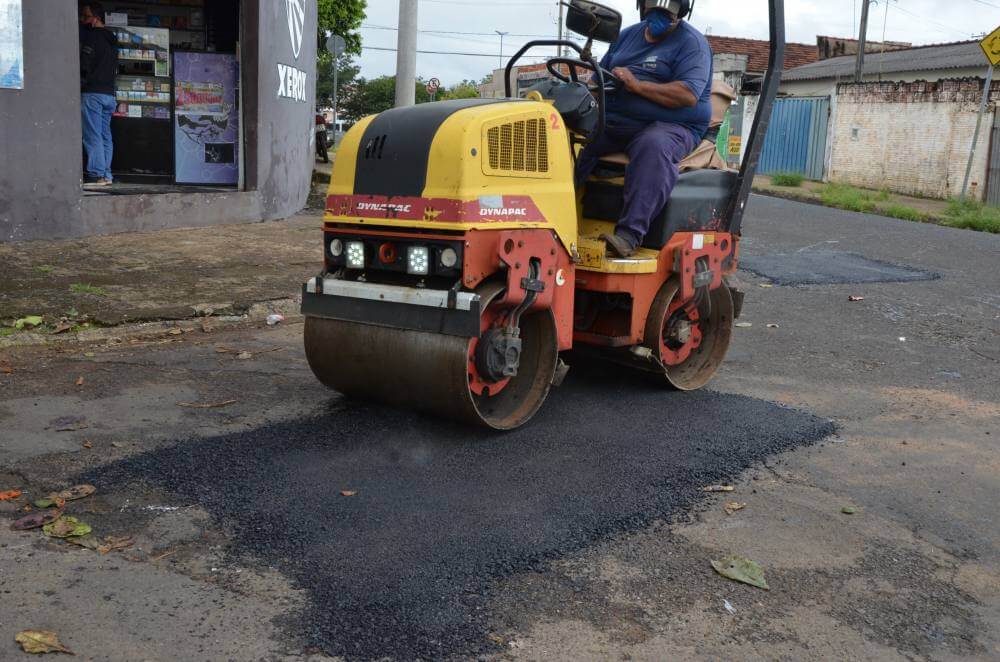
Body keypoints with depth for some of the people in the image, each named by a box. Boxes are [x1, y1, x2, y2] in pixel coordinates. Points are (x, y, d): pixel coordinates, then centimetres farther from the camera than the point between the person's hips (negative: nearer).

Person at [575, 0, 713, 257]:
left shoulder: (691, 42, 0)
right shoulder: (627, 36, 21)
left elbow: (688, 96, -15)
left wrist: (636, 84, -18)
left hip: (670, 126, -6)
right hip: (611, 122, 6)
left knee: (654, 147, -40)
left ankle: (630, 235, -44)